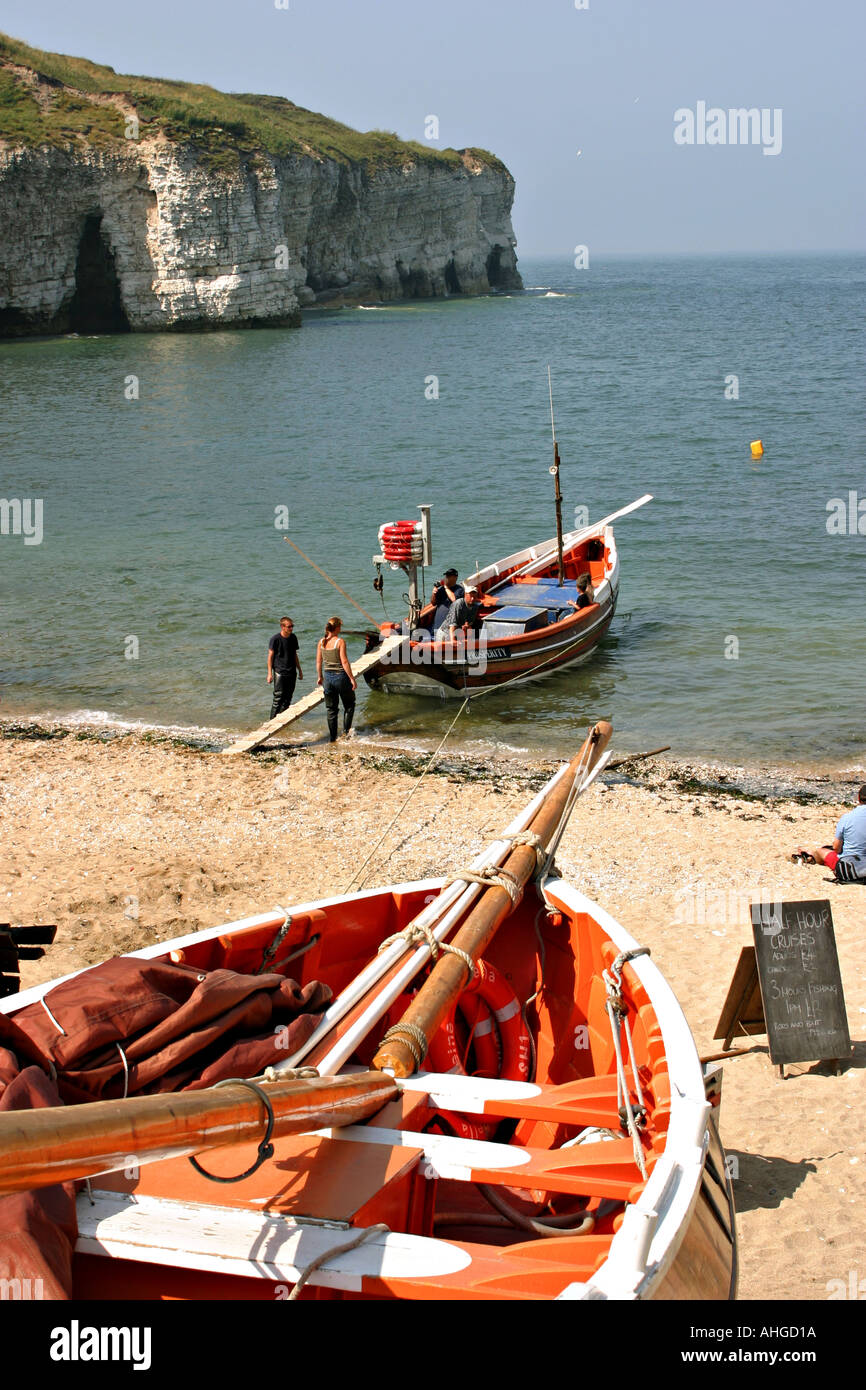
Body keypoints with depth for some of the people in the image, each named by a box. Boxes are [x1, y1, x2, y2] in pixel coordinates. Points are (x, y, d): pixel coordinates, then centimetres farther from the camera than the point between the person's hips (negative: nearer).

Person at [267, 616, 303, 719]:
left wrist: (299, 670, 20)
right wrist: (270, 673, -10)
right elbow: (270, 656, -6)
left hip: (291, 672, 6)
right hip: (279, 672, -5)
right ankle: (273, 720, -2)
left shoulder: (293, 637, 7)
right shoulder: (275, 639, -9)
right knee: (278, 697, -8)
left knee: (288, 698, 7)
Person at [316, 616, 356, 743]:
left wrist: (320, 677, 18)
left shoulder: (321, 642, 0)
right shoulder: (340, 641, -15)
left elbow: (318, 662, 6)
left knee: (331, 709, 13)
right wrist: (352, 678, -12)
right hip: (341, 675, -5)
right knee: (349, 705, 16)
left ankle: (332, 737, 15)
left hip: (328, 676, 5)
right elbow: (344, 662, -17)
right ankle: (346, 731, 7)